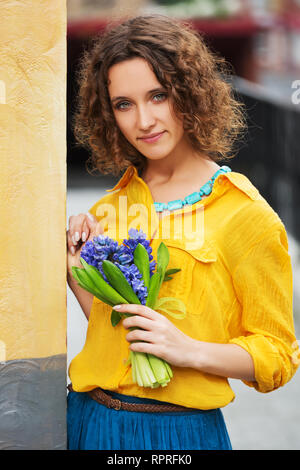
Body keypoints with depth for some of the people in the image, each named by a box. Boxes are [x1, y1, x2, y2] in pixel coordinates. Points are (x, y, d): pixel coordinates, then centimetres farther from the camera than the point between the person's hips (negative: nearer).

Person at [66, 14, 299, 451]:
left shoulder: (246, 215, -11)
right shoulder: (112, 206, 6)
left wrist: (190, 350, -20)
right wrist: (78, 271, 0)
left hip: (176, 431, -4)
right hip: (88, 419, 5)